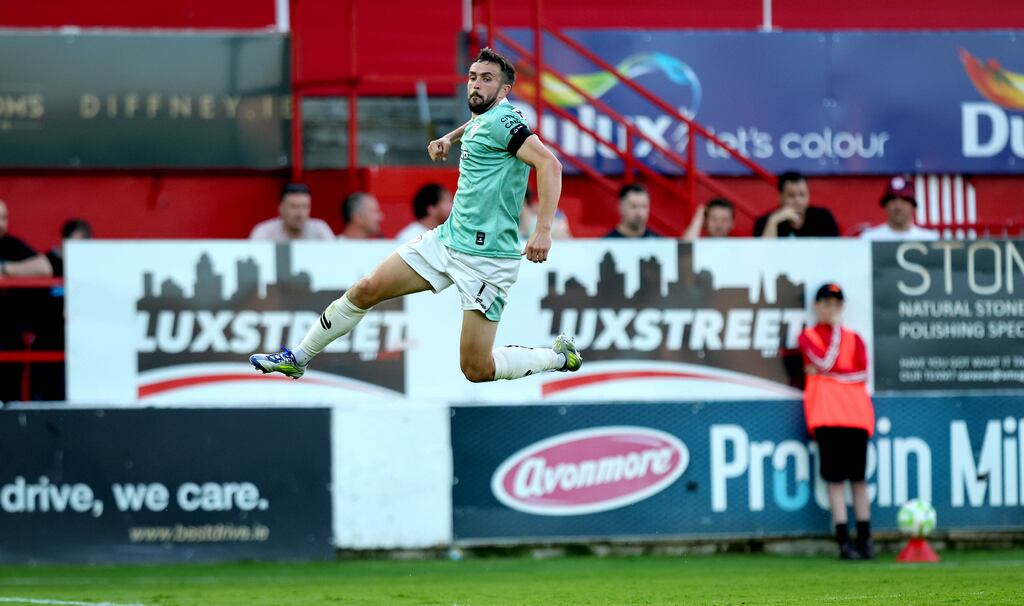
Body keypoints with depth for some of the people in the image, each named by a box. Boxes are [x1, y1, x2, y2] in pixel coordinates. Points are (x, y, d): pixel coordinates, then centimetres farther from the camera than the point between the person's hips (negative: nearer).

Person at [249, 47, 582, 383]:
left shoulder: (501, 120, -17)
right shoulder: (479, 119, 10)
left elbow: (549, 163, -29)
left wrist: (543, 229, -36)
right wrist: (449, 138, 19)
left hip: (486, 258, -9)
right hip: (448, 238, 9)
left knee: (477, 371, -8)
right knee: (366, 289, 5)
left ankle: (559, 356, 16)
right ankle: (298, 358, 21)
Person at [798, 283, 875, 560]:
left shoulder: (854, 338, 15)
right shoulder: (808, 336, 9)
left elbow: (862, 372, 1)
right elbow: (826, 361, -9)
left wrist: (826, 371, -3)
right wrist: (835, 329, -1)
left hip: (855, 413, 2)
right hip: (826, 415, -2)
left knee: (858, 477, 2)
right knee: (835, 478, -5)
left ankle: (865, 540, 4)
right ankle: (844, 542, -6)